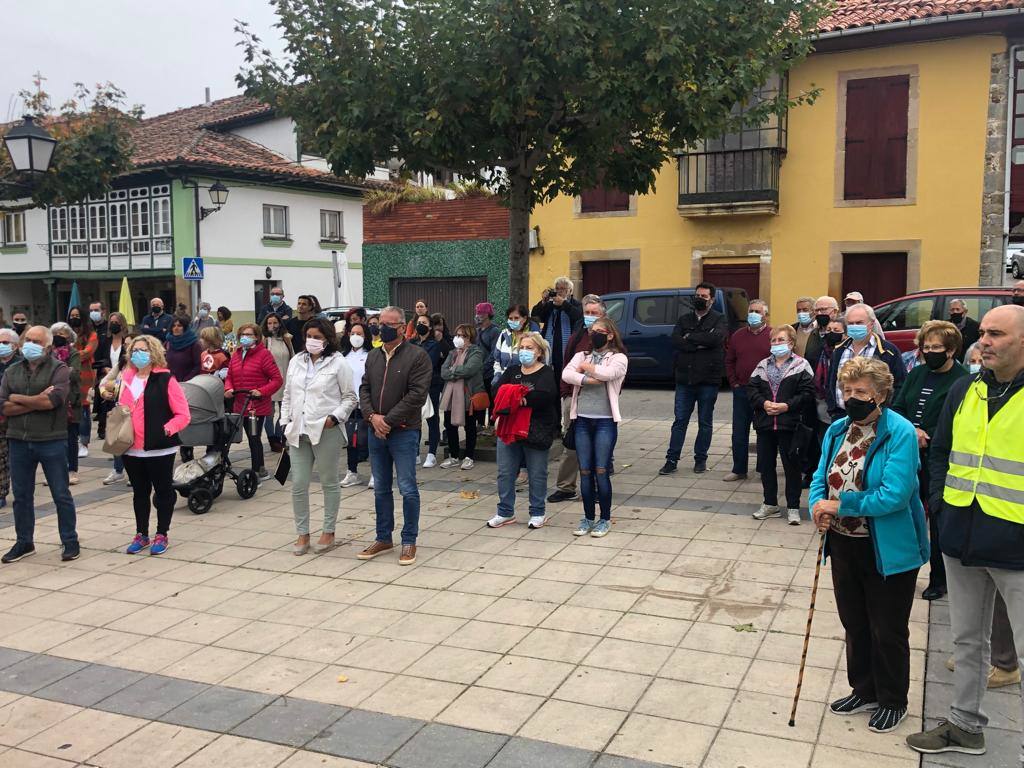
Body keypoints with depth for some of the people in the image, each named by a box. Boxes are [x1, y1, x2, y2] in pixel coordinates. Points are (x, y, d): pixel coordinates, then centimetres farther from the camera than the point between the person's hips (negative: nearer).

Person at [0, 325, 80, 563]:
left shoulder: (59, 369, -4)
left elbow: (53, 400, -20)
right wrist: (37, 402, -13)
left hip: (51, 441, -5)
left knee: (61, 495, 4)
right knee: (21, 495, 13)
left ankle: (70, 541, 15)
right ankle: (24, 542, 25)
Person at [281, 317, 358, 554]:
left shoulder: (338, 363, -4)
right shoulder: (296, 362, 11)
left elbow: (350, 398, -2)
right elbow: (287, 395, 17)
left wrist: (335, 417, -15)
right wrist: (286, 422, 9)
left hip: (326, 432, -4)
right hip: (298, 432, 5)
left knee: (329, 483, 8)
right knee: (298, 485, 5)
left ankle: (328, 532, 20)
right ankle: (302, 533, 17)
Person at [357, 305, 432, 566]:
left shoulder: (417, 356, -8)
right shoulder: (373, 356, 11)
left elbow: (417, 394, -15)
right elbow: (364, 390, 9)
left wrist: (389, 420, -15)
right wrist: (372, 416, -9)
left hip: (404, 432, -6)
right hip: (376, 431, 6)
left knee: (407, 489, -1)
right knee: (381, 489, 13)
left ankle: (409, 541, 11)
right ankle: (383, 538, 25)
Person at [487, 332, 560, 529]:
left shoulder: (547, 373, -2)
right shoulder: (512, 371, 14)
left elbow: (545, 395, -21)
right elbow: (498, 392, -1)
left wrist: (521, 399, -18)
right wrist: (516, 398, -19)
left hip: (536, 431, -5)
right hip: (509, 429, 5)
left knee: (537, 474, 6)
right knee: (505, 473, 8)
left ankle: (537, 513, 20)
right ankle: (505, 512, 20)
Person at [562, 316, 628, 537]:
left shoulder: (618, 357, 2)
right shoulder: (581, 355, 13)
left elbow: (609, 373, -20)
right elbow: (566, 375, -6)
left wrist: (586, 367, -5)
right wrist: (589, 380, -17)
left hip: (605, 421, -4)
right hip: (582, 419, 4)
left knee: (601, 471, -5)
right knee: (585, 472, 6)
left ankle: (605, 519, 10)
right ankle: (588, 518, 18)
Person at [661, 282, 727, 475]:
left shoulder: (719, 319, 1)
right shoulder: (684, 319, 11)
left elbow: (715, 338, -20)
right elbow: (675, 341, -7)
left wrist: (690, 337, -10)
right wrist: (701, 344, -16)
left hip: (708, 379, -2)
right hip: (684, 378, 3)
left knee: (705, 422, 8)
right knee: (680, 421, 5)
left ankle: (701, 459, 19)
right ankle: (672, 460, 8)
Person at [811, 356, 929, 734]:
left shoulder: (900, 433, -20)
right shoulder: (837, 430, 2)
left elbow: (894, 495, -26)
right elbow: (820, 479, 6)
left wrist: (839, 505, -22)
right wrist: (819, 507, -15)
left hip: (887, 551, -6)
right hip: (844, 543, 6)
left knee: (888, 631, 11)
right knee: (854, 623, 20)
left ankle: (893, 702, 31)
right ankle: (864, 691, 40)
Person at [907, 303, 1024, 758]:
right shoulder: (965, 390, 7)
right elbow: (940, 451, 17)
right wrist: (941, 501, 7)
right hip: (962, 539, 6)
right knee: (967, 639, 20)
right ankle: (965, 724, 36)